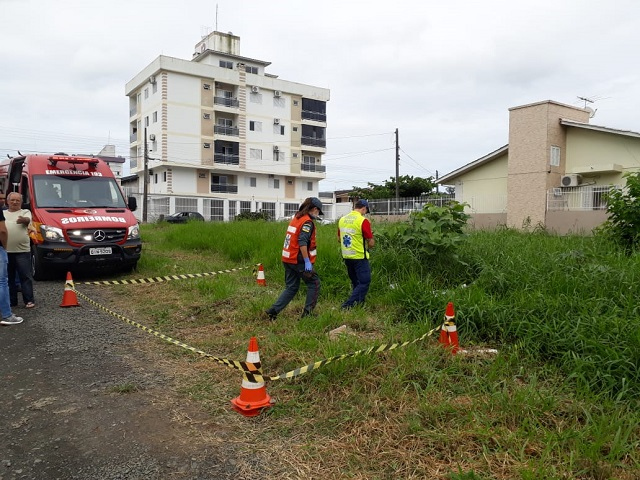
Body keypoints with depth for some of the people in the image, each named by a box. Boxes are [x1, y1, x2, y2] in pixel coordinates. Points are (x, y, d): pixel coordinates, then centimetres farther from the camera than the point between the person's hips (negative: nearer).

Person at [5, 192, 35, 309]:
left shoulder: (25, 212, 7)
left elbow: (28, 220, -16)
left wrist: (24, 220, -38)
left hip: (22, 251, -4)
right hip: (5, 251, 4)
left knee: (25, 276, -4)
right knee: (9, 277, 9)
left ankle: (29, 300, -1)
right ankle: (11, 300, 16)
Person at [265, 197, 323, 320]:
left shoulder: (296, 218, 15)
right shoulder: (307, 222, -12)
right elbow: (302, 242, -24)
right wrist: (307, 261, -23)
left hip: (288, 259, 9)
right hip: (299, 260, -9)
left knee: (291, 287, 14)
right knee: (314, 283, 7)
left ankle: (273, 310, 5)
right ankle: (307, 312, 8)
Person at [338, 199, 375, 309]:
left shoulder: (342, 220, 4)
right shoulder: (363, 221, -15)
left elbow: (339, 238, 16)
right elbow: (371, 243, -11)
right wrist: (368, 247, 10)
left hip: (346, 257, 7)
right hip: (360, 257, -7)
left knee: (355, 282, 20)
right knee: (364, 282, 1)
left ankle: (359, 302, 28)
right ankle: (348, 305, -6)